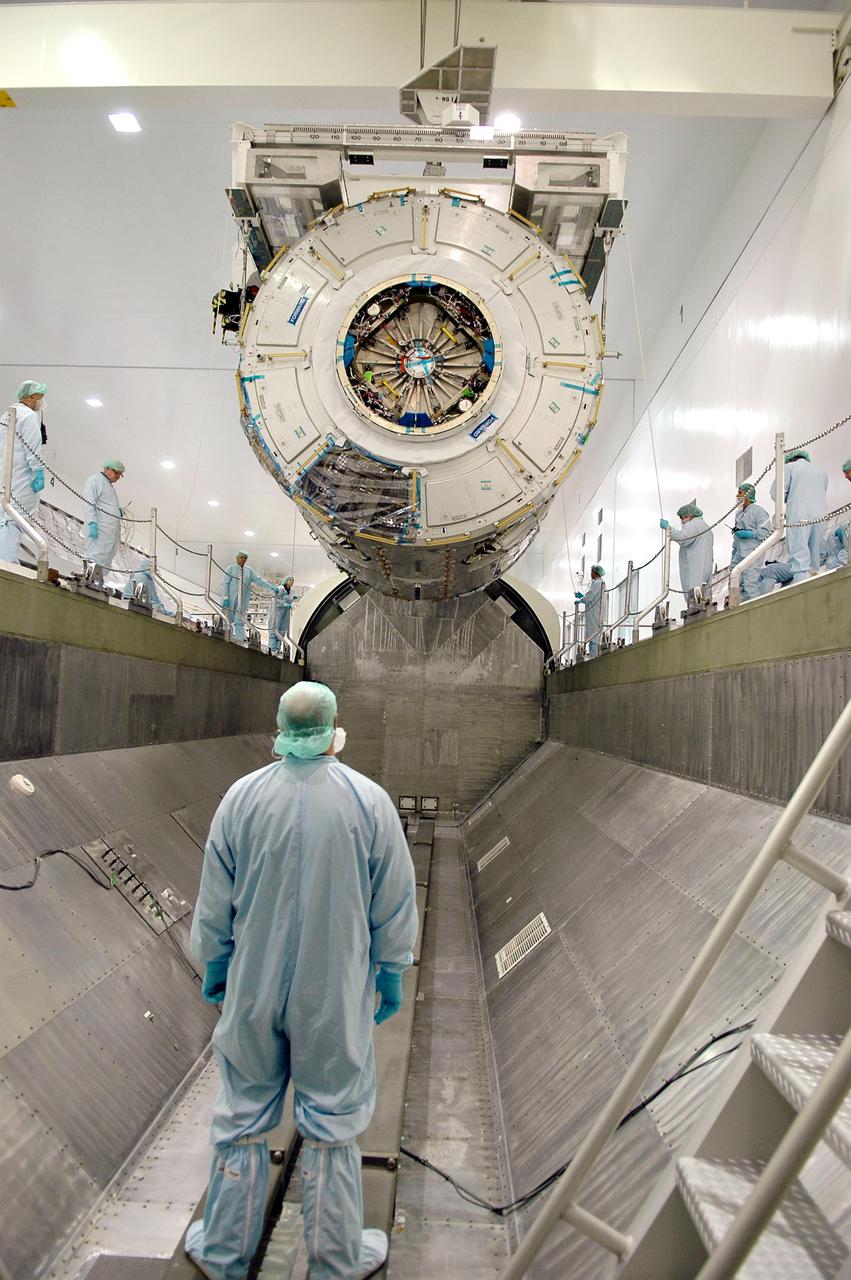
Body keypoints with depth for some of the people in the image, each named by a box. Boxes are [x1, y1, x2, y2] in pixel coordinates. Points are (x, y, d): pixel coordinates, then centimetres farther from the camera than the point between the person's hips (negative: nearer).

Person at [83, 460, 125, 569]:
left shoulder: (110, 485, 26)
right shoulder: (94, 480, -1)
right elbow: (89, 504, -11)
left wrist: (118, 510, 14)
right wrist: (92, 523, -21)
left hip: (112, 530, 9)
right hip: (100, 529, -9)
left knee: (107, 560, 4)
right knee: (96, 558, -16)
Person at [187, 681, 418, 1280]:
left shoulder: (242, 797, -10)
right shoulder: (369, 801, -14)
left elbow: (215, 902, -1)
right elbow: (395, 904, -7)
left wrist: (213, 965, 14)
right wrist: (391, 974, 7)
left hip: (253, 990, 2)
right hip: (336, 995, -1)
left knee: (243, 1114, 19)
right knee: (332, 1120, 15)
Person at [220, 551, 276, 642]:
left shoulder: (249, 570, 13)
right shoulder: (230, 569, 3)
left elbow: (259, 580, 12)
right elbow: (225, 583, -3)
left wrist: (271, 587, 0)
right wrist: (225, 598, -13)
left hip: (242, 601, 2)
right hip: (230, 600, -2)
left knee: (240, 622, -5)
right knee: (228, 621, 2)